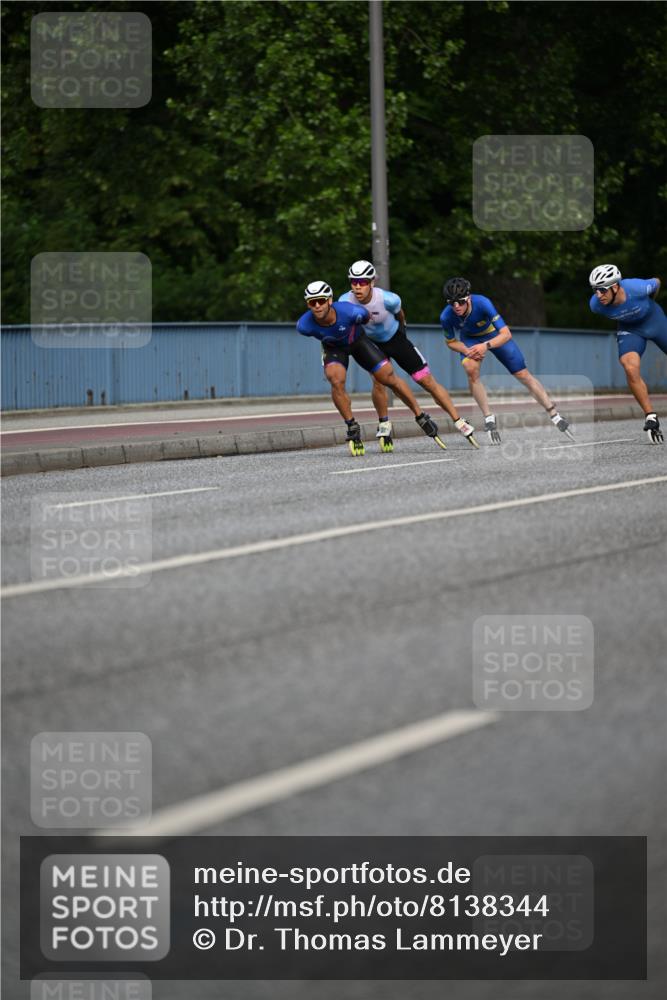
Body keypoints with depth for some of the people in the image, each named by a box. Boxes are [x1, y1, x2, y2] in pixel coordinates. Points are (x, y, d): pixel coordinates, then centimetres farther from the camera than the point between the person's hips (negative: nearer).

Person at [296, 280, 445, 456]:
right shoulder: (304, 326, -33)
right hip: (333, 348, 0)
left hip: (357, 341, 0)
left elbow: (367, 317, -12)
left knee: (389, 378, -2)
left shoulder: (349, 312, -38)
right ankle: (352, 428, -10)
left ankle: (421, 416, 15)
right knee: (336, 380, -27)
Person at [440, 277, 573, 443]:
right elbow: (451, 342, -9)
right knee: (471, 369, -30)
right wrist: (467, 351, -29)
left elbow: (506, 334, -36)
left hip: (495, 335, -1)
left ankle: (556, 417, 8)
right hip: (470, 339, 1)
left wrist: (486, 346, -51)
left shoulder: (482, 303, -38)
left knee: (523, 375, -4)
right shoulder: (446, 316, -29)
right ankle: (489, 418, -17)